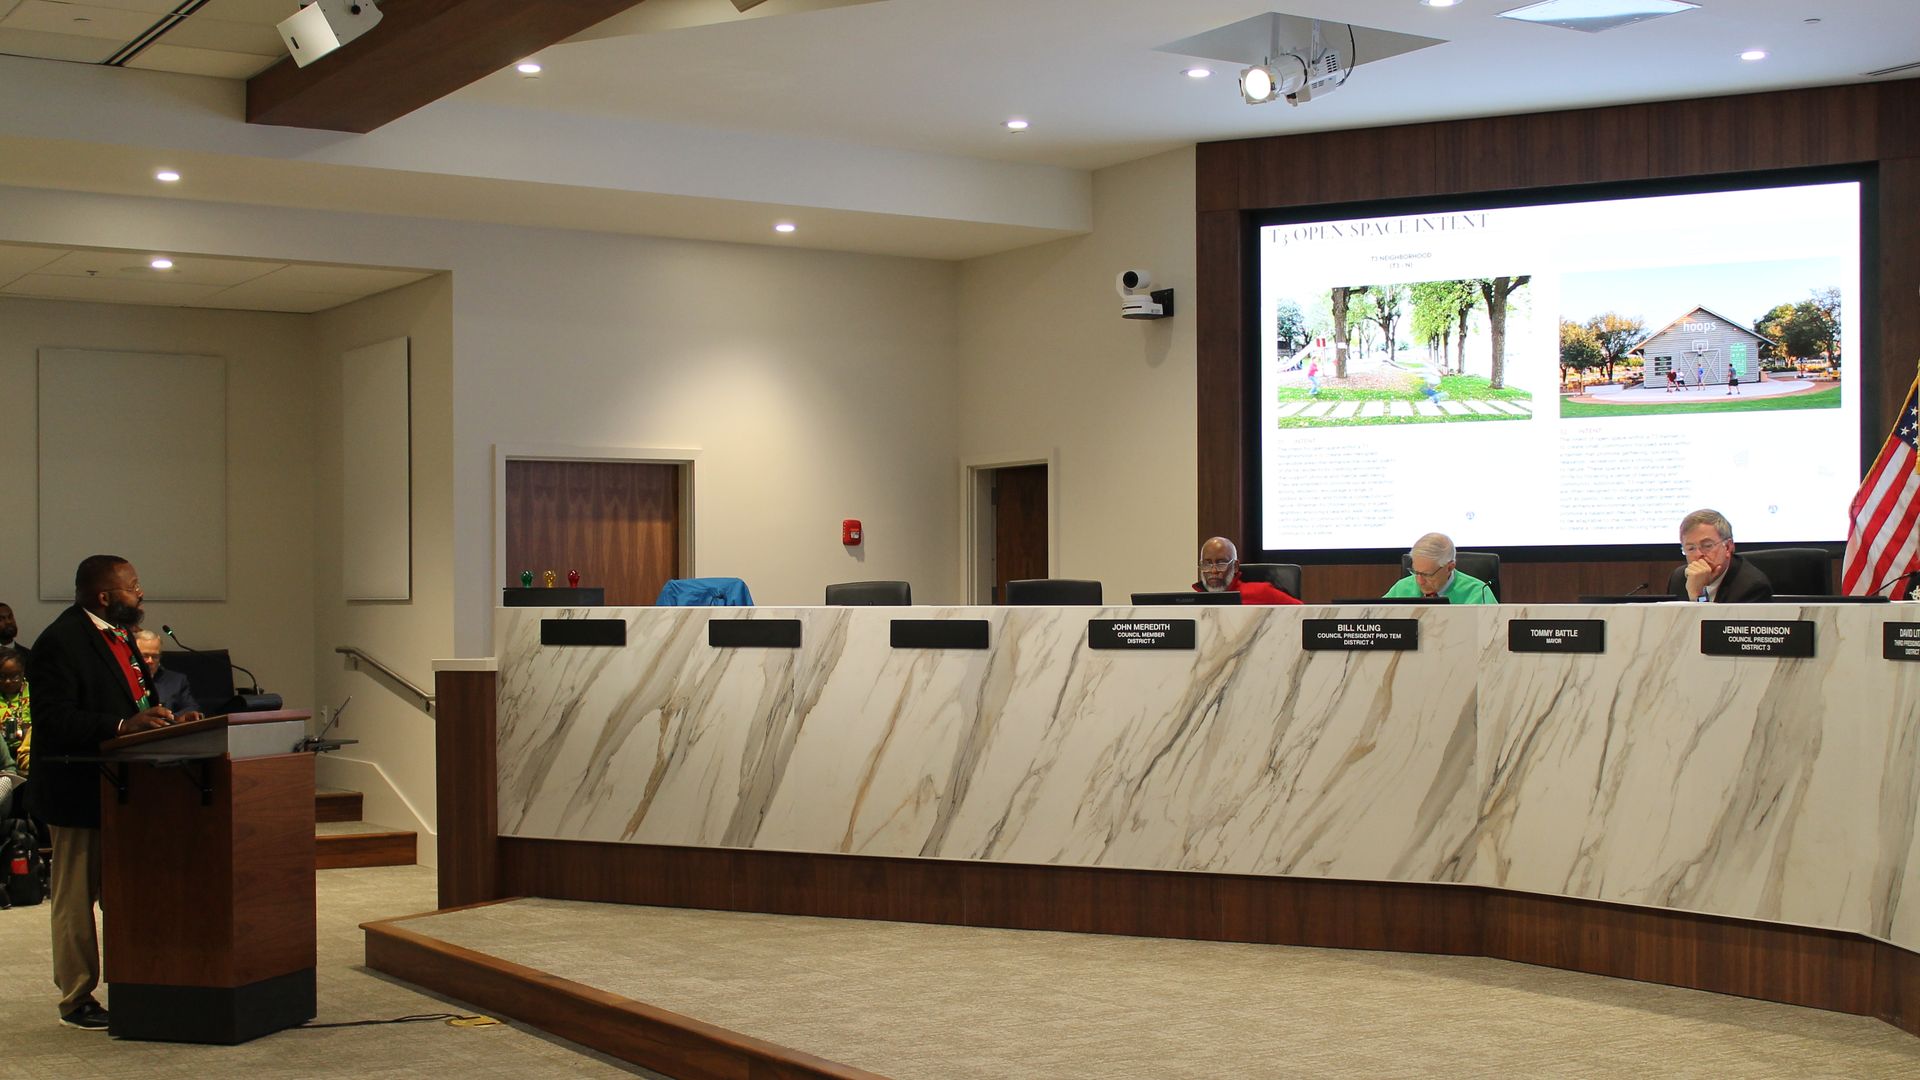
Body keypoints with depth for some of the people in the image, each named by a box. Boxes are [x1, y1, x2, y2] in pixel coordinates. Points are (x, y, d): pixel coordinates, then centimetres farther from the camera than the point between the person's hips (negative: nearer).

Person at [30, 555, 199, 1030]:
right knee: (76, 898, 2)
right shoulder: (60, 642, -16)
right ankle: (76, 1000, 11)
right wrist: (123, 725, -31)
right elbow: (55, 720, -24)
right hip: (80, 791, -9)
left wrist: (165, 721, 5)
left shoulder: (119, 635, 15)